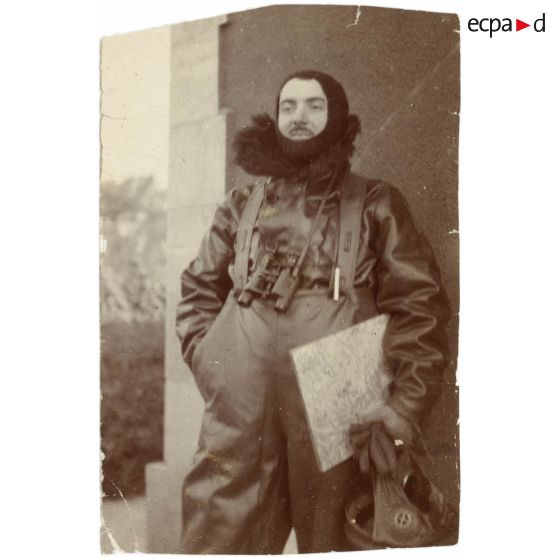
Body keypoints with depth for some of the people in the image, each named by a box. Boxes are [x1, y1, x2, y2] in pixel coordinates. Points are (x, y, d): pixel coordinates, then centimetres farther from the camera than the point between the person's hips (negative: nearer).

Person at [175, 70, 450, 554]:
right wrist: (210, 366, 9)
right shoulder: (242, 205, 18)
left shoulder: (374, 205, 11)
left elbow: (420, 305, 6)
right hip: (240, 411, 2)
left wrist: (406, 405, -4)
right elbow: (198, 292, 24)